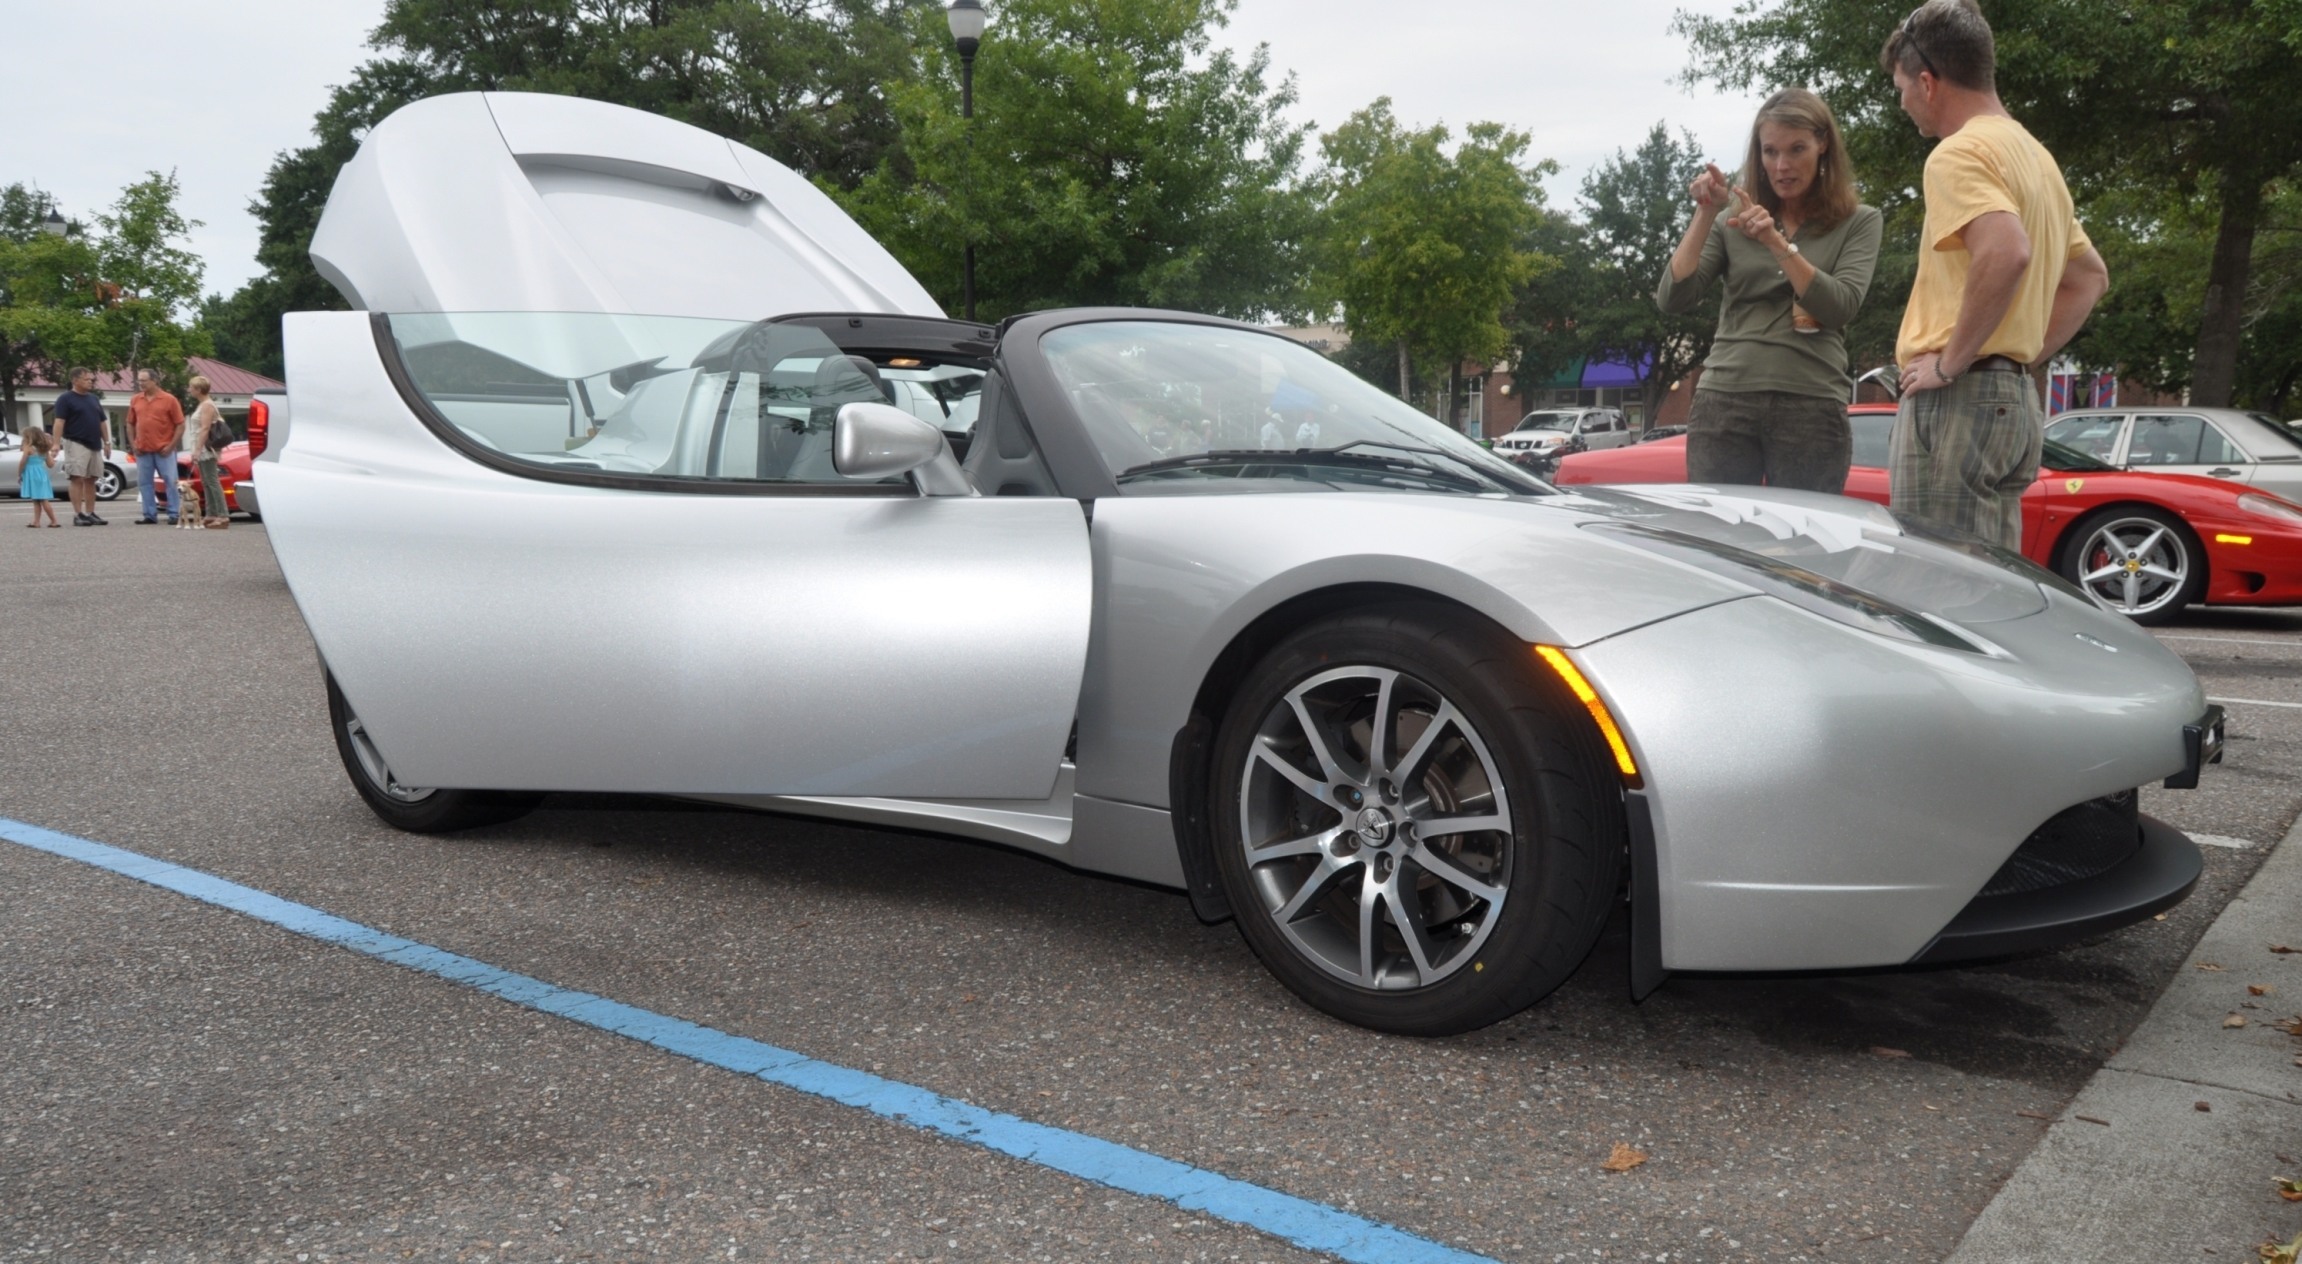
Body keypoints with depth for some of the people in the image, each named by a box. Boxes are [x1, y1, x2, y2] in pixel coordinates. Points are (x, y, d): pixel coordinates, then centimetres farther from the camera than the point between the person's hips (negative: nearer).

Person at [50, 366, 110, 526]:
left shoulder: (93, 398, 17)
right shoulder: (65, 399, -4)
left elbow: (102, 422, 20)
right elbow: (59, 422, -11)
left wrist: (107, 442, 15)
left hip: (95, 445, 6)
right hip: (76, 444, -6)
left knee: (91, 481, 7)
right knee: (77, 479, -9)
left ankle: (90, 513, 10)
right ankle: (78, 515, -10)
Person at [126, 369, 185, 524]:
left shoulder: (169, 400, -3)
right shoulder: (135, 400, 9)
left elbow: (180, 425, -3)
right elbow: (130, 424, 16)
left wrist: (171, 446, -9)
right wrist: (133, 444, 5)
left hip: (164, 450, -4)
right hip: (143, 450, 4)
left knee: (171, 482, -3)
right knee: (144, 482, 5)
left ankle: (174, 514, 2)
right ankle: (149, 515, 12)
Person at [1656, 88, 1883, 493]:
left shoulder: (1859, 221, 7)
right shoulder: (1733, 220, 12)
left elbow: (1841, 307, -8)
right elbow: (1671, 299, 2)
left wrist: (1776, 241, -14)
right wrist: (1705, 215, -6)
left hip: (1812, 409, -1)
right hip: (1724, 402, 2)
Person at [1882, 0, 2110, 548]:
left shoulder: (1959, 153, -10)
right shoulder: (2033, 155, 20)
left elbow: (2007, 251, -28)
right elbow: (2089, 276, 28)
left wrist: (1950, 361, -20)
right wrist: (2025, 353, 21)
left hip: (1957, 400, -10)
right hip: (2014, 397, 10)